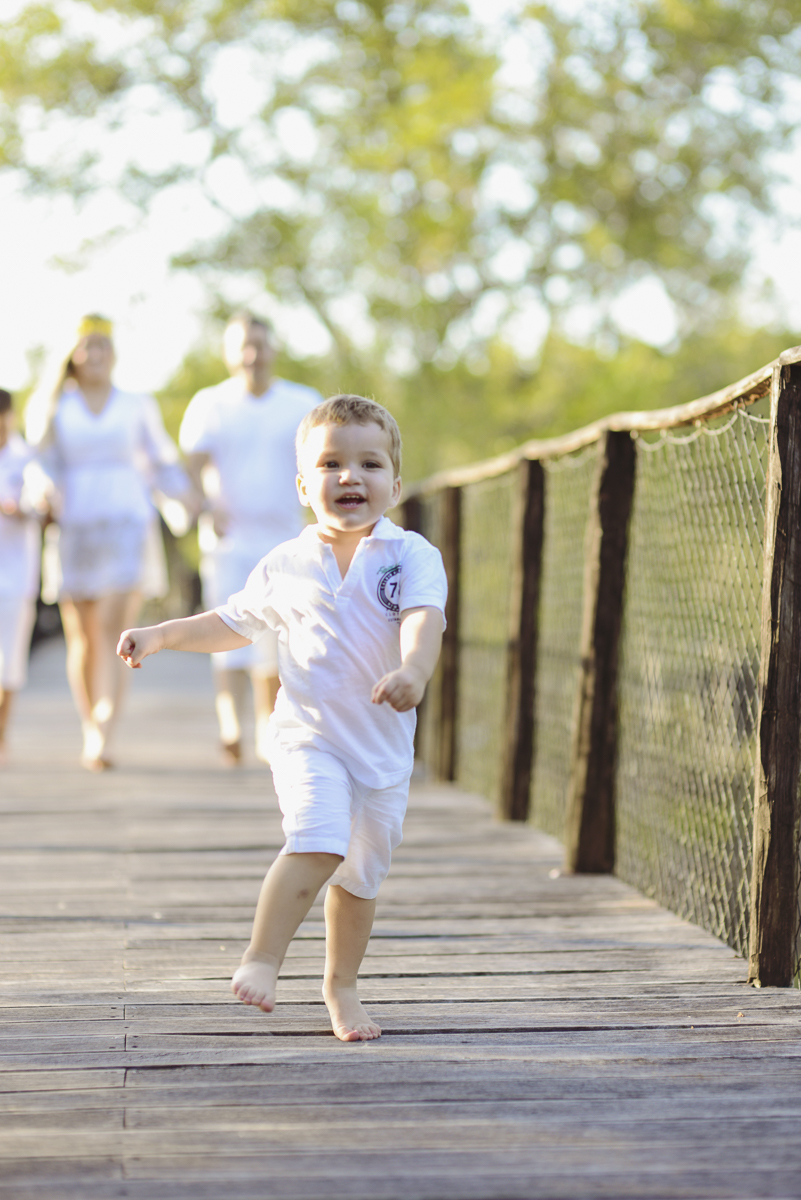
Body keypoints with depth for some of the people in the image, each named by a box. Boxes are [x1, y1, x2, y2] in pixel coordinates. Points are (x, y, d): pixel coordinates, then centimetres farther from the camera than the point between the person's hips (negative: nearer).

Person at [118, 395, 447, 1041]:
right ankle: (261, 958, -16)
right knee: (319, 840, -25)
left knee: (362, 872, 12)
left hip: (383, 743, 1)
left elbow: (424, 618, -23)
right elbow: (235, 623, 17)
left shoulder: (411, 555, -5)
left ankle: (342, 984, 31)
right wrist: (162, 635, 9)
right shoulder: (285, 565, 2)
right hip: (308, 735, -1)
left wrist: (413, 669, -43)